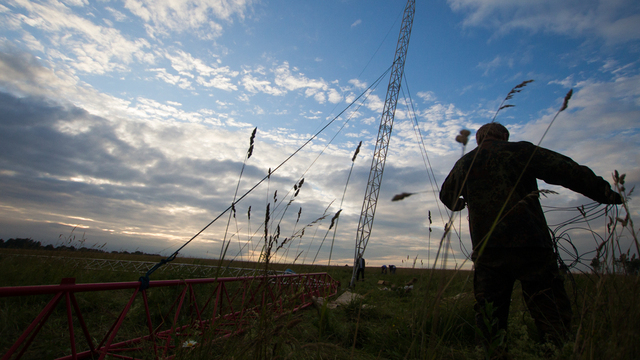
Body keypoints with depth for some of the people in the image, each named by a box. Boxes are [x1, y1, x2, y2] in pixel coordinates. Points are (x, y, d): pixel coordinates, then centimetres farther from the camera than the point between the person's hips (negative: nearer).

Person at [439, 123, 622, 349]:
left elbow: (446, 196, 28)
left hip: (486, 251, 3)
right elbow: (568, 171, -1)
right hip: (530, 245, -2)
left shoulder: (463, 163, 13)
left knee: (489, 322, 12)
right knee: (552, 317, 5)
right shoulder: (519, 151, 4)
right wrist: (606, 194, 8)